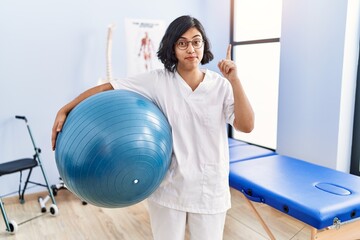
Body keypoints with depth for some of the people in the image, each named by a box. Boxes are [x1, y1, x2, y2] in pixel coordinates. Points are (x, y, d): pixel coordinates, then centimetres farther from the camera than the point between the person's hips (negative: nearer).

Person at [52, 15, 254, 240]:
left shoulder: (220, 85, -3)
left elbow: (247, 126, -11)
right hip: (169, 186, -1)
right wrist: (65, 110, -13)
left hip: (209, 188, 1)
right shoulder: (158, 81, -7)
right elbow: (108, 88, -8)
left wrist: (234, 81, -20)